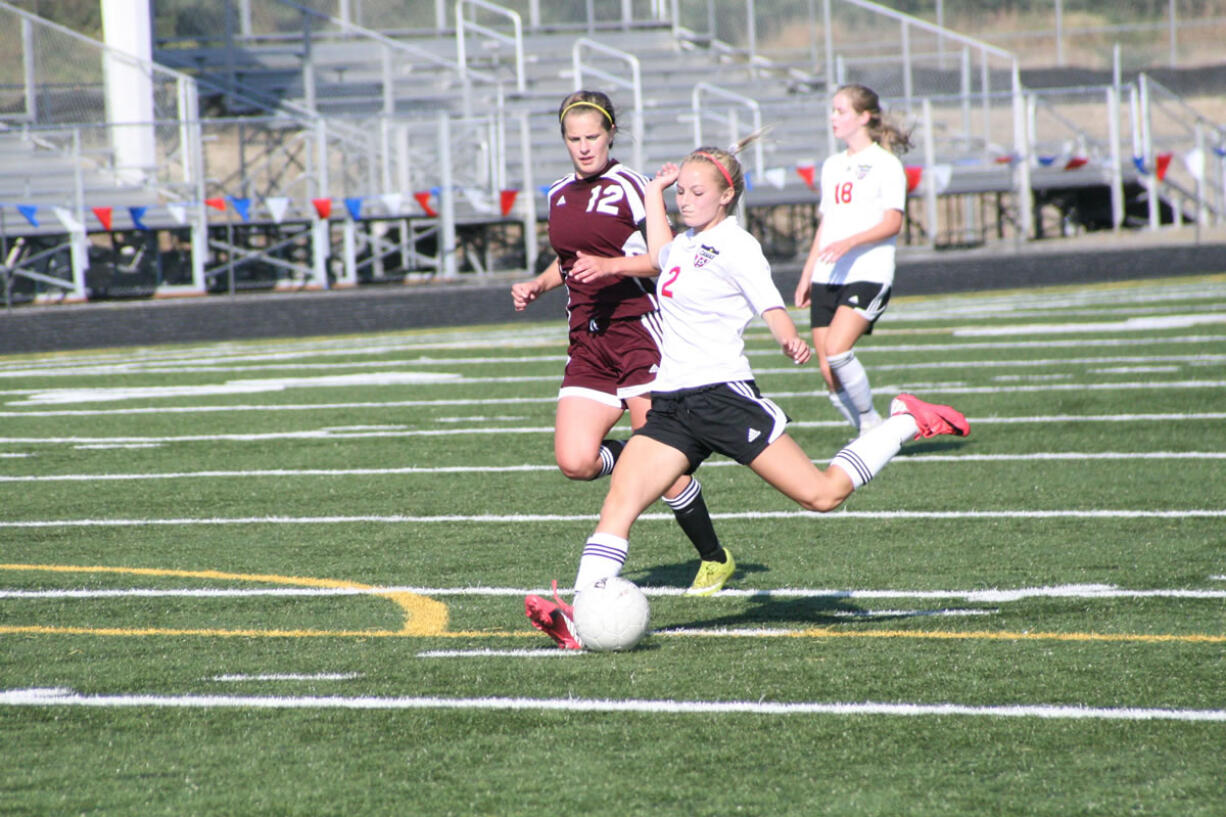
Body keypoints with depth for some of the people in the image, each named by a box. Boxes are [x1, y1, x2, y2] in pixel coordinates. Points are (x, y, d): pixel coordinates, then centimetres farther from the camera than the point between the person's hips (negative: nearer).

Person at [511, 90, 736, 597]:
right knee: (575, 461, -11)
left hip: (637, 331, -6)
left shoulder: (628, 187, -7)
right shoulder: (559, 194, 15)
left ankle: (714, 559, 9)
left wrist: (610, 265, -21)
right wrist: (537, 286, 13)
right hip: (587, 342, 6)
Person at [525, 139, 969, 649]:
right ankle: (579, 619, -24)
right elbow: (658, 255, 44)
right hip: (671, 404, 7)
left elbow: (771, 307, -18)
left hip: (724, 395, -7)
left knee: (822, 495, -7)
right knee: (620, 498, -14)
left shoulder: (734, 247, -6)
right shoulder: (685, 245, 18)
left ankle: (908, 423, 15)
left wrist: (791, 341, -39)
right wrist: (655, 191, 43)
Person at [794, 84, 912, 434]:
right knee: (827, 369, -3)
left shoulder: (886, 165, -2)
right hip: (827, 277, 7)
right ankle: (869, 433, 10)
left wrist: (850, 242, -25)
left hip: (868, 274, -7)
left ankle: (869, 420, -7)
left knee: (836, 350, -24)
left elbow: (892, 223, -11)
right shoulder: (832, 165, 19)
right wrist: (807, 274, 19)